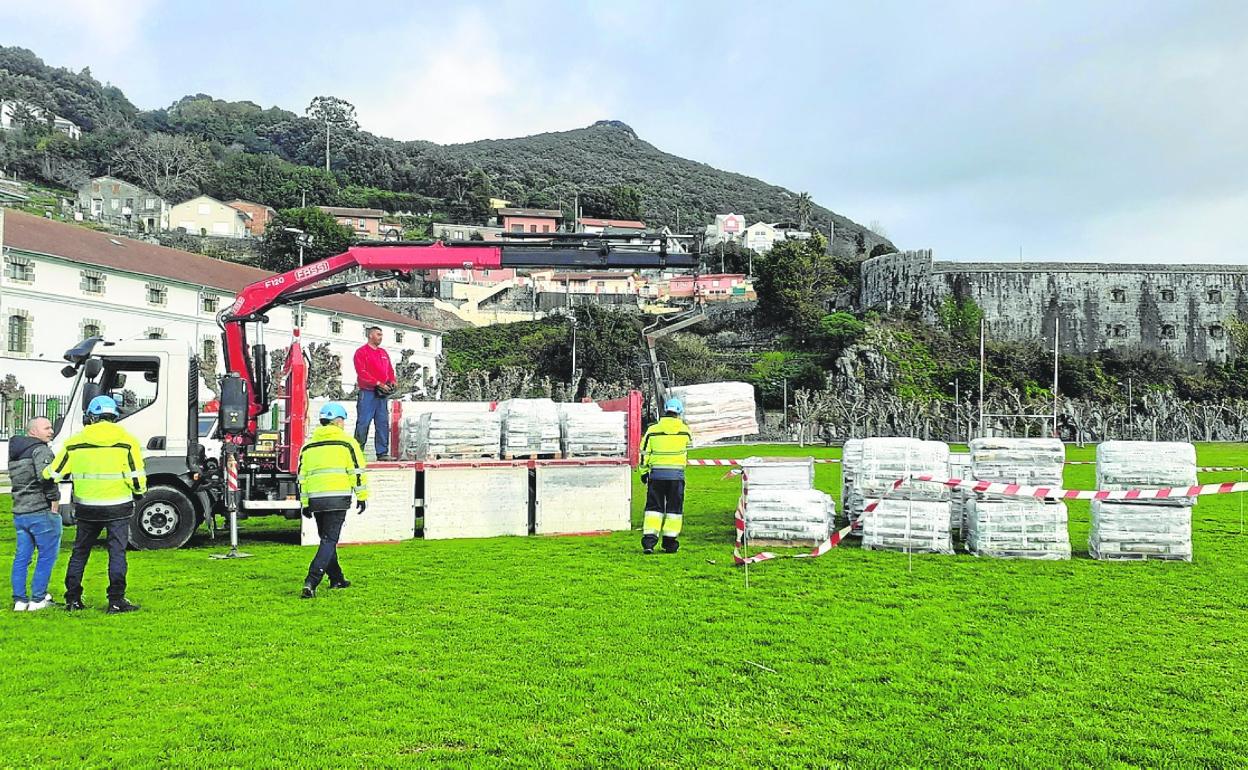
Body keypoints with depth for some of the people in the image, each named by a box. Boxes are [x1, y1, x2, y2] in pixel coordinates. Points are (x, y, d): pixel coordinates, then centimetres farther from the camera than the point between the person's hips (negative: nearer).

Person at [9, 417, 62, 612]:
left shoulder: (15, 452, 18)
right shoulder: (40, 450, -12)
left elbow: (15, 478, 20)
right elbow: (45, 476, -25)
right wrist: (54, 498, -15)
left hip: (19, 512, 9)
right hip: (42, 511, -9)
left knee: (21, 557, 12)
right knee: (47, 555, 1)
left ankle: (19, 599, 15)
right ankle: (37, 599, 2)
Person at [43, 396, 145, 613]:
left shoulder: (75, 442, 2)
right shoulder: (127, 441, -5)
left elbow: (52, 474, 7)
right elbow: (137, 477, -8)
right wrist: (139, 492, 13)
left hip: (87, 507, 3)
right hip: (118, 507, -2)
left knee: (79, 552, 16)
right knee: (117, 552, 3)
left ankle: (72, 599, 22)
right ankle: (116, 600, 1)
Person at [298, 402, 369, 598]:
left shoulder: (308, 445, 15)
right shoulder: (346, 442, -1)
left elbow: (302, 476, 15)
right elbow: (357, 471, -5)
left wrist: (305, 504, 20)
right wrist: (362, 496, 2)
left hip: (315, 499, 5)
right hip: (338, 498, -5)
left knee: (327, 539, 20)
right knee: (329, 540, -4)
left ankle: (336, 579, 29)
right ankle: (311, 582, -17)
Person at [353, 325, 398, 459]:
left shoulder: (383, 352, 19)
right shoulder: (361, 352, -2)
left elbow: (390, 370, 21)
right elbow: (362, 373, -13)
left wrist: (393, 381, 1)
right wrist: (378, 383, -18)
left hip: (382, 393, 6)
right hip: (367, 393, -6)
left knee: (383, 423, 4)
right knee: (363, 423, -6)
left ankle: (382, 452, 7)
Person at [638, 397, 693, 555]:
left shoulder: (653, 430, -3)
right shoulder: (684, 430, -1)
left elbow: (645, 454, 2)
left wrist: (644, 472, 13)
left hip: (656, 474, 0)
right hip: (677, 474, 0)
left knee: (654, 506, 8)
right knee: (674, 508, 9)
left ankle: (649, 539, -3)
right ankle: (670, 543, 11)